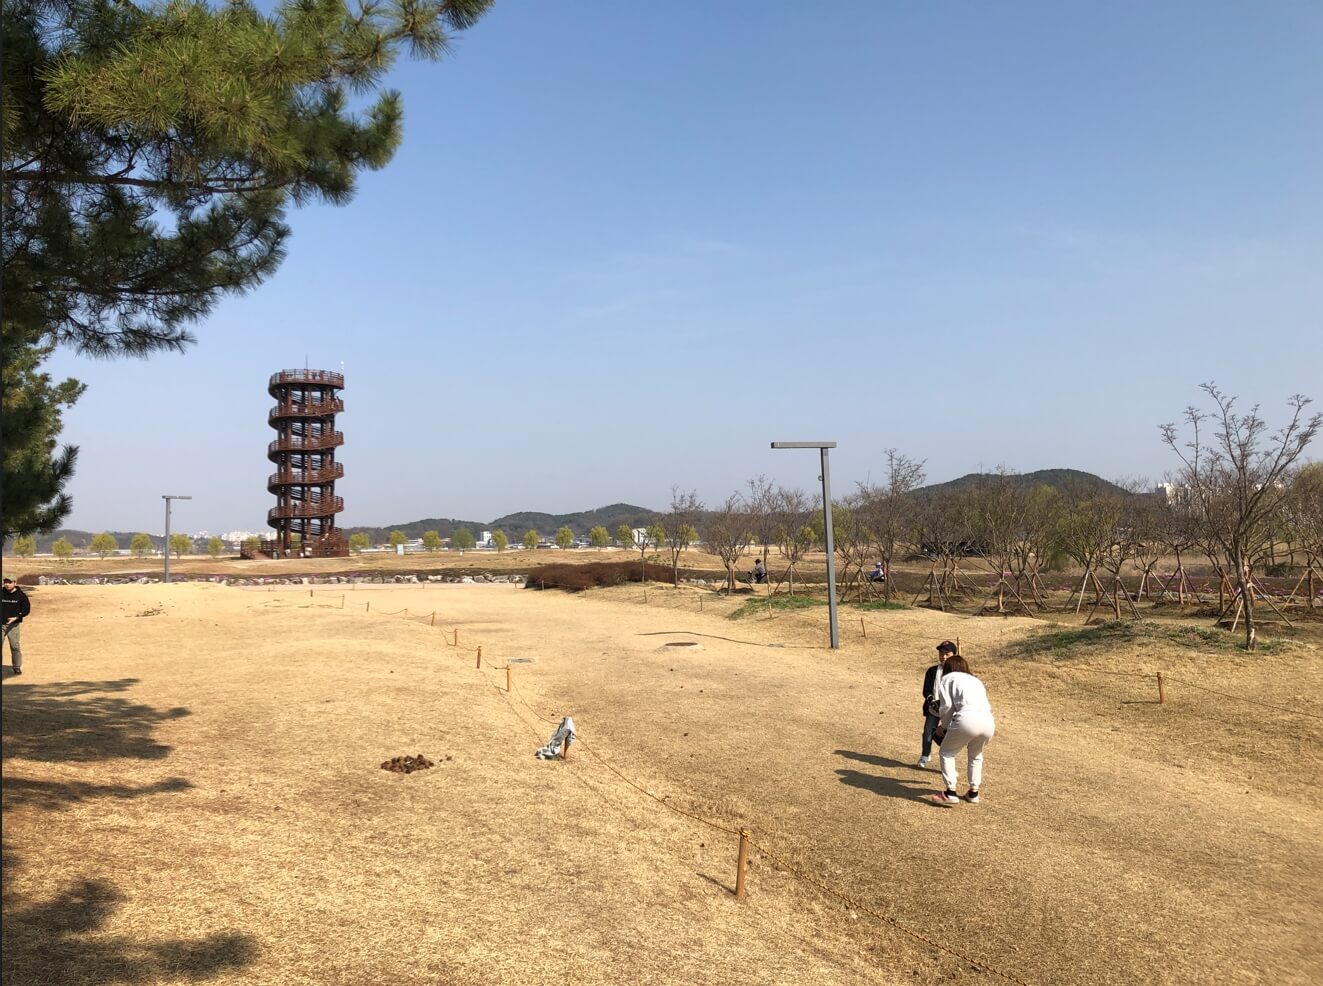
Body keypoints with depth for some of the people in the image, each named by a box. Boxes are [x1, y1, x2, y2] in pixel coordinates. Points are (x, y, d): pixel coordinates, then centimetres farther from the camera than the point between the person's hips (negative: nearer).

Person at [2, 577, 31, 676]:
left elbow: (26, 609, 0)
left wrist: (16, 617, -13)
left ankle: (17, 667, 9)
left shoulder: (21, 595, 0)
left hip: (13, 625, -2)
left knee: (15, 646, -1)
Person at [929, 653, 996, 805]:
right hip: (988, 722, 5)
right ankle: (973, 792, 30)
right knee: (976, 755, 31)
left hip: (967, 718, -5)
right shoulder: (976, 680, 34)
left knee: (946, 752, 14)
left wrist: (944, 726, 22)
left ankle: (950, 793, 5)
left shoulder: (948, 678, 19)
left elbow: (947, 706, 6)